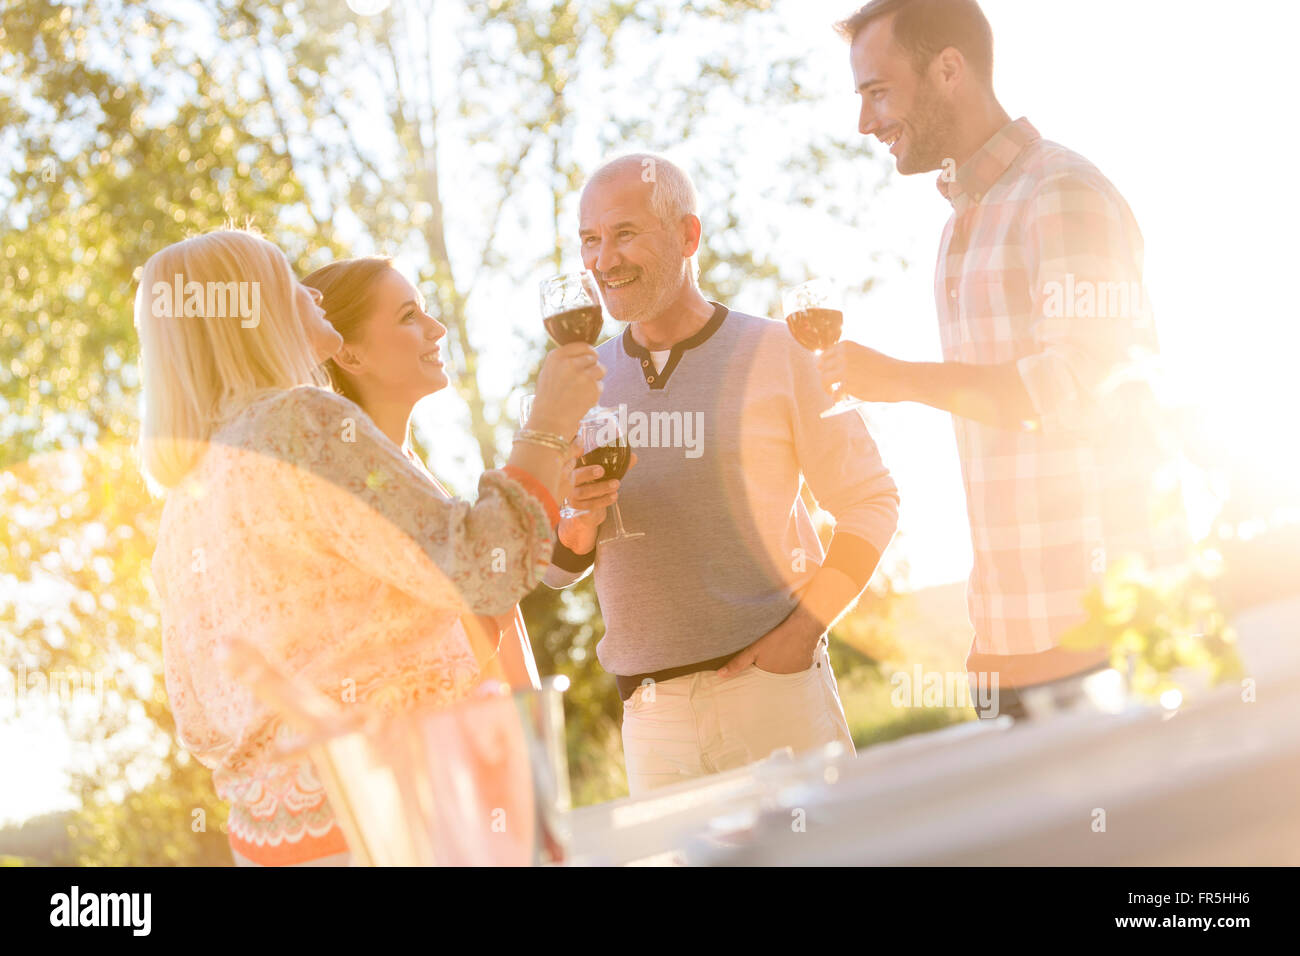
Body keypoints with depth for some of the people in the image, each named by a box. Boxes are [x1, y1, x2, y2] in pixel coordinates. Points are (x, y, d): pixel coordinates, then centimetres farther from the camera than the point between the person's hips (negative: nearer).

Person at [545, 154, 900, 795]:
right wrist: (576, 522, -12)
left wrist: (804, 628, -13)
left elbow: (870, 500, -2)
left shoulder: (774, 353, -1)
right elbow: (557, 568, 11)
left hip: (774, 689, -3)